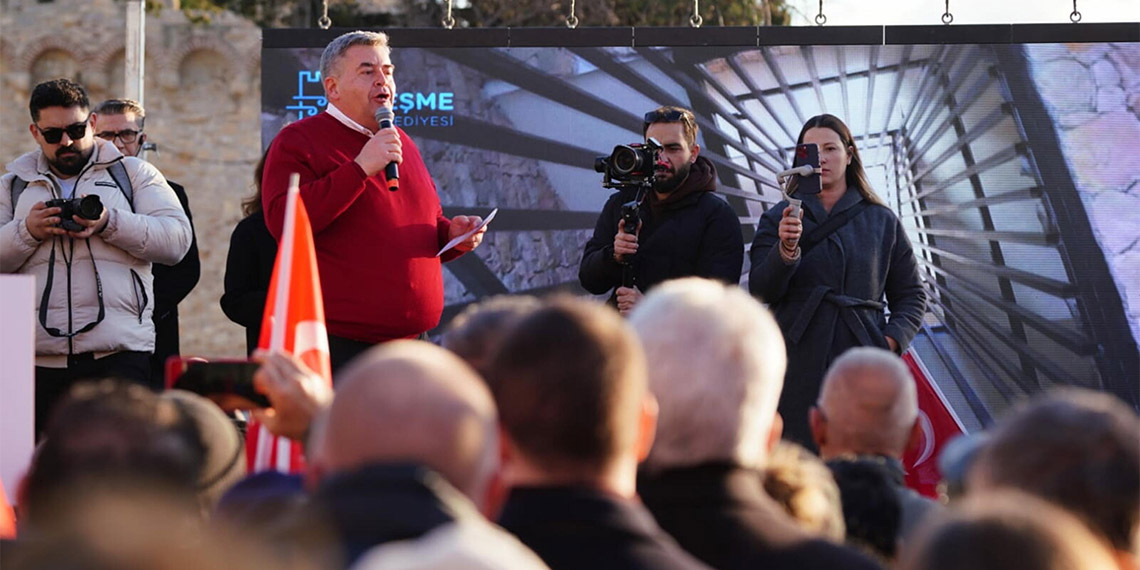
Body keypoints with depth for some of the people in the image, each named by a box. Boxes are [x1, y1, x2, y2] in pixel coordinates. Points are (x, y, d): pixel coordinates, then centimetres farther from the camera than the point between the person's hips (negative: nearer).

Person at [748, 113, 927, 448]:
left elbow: (911, 295, 16)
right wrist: (786, 250, -18)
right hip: (798, 367, -1)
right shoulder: (778, 219, 13)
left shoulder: (882, 221, 15)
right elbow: (762, 291, 1)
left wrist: (891, 341, -2)